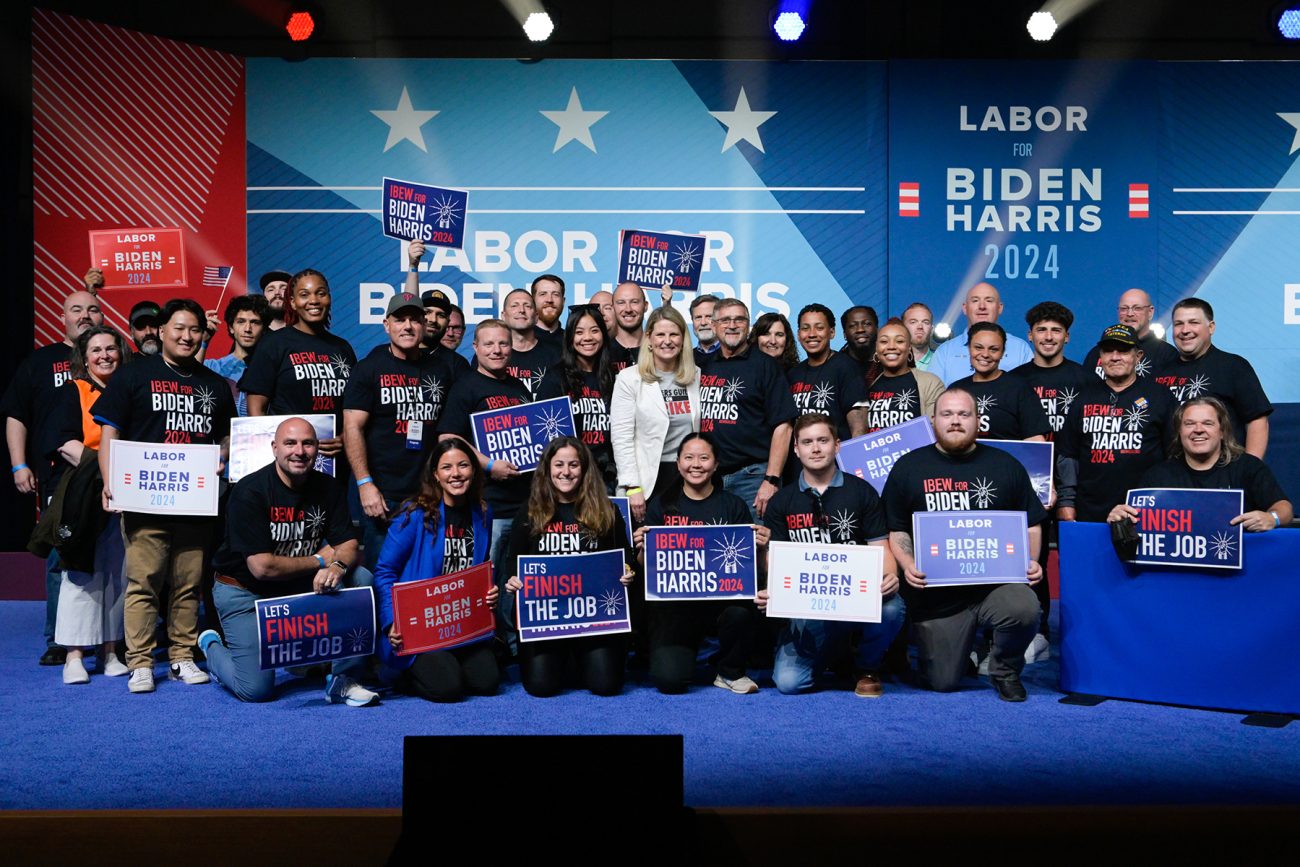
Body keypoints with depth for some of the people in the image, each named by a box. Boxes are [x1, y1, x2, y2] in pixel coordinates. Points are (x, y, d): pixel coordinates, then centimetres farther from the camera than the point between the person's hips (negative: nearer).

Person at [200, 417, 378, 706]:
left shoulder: (328, 488, -4)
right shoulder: (250, 492, -20)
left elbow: (348, 544, -7)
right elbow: (262, 567, -25)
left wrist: (338, 566, -31)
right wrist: (319, 560, -16)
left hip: (300, 586, 5)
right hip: (244, 591, -4)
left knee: (360, 579, -21)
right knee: (256, 690, -12)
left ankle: (343, 679, -11)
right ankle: (212, 646, 22)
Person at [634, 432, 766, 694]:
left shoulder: (734, 506, 6)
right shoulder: (661, 505, 6)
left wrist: (760, 546, -12)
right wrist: (643, 548, -13)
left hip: (723, 596, 0)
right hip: (672, 603, 0)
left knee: (742, 611, -36)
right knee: (668, 679, -20)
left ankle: (730, 672, -1)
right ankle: (687, 650, 20)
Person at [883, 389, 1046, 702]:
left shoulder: (1006, 466, 9)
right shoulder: (908, 467, 7)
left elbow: (1031, 523, 13)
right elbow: (896, 529, 7)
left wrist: (1030, 561, -5)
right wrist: (908, 565, -10)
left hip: (997, 582, 0)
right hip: (936, 592, 0)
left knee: (1025, 608, -34)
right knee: (942, 683, 1)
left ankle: (1004, 670, -1)